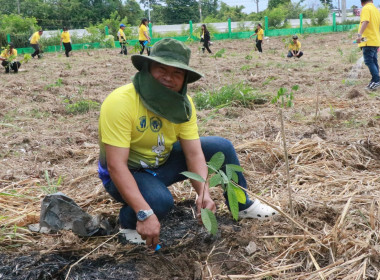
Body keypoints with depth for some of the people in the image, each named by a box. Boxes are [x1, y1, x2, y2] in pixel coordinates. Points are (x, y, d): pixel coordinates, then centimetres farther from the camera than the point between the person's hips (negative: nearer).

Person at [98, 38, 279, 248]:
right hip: (128, 174, -6)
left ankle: (242, 205, 20)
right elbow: (116, 165, -35)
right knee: (160, 200, -36)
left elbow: (194, 154, -14)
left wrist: (204, 193, -33)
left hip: (163, 163, 6)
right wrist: (145, 214, -42)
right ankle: (128, 223, -3)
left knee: (221, 147, -1)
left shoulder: (183, 104, -11)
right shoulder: (120, 102, -31)